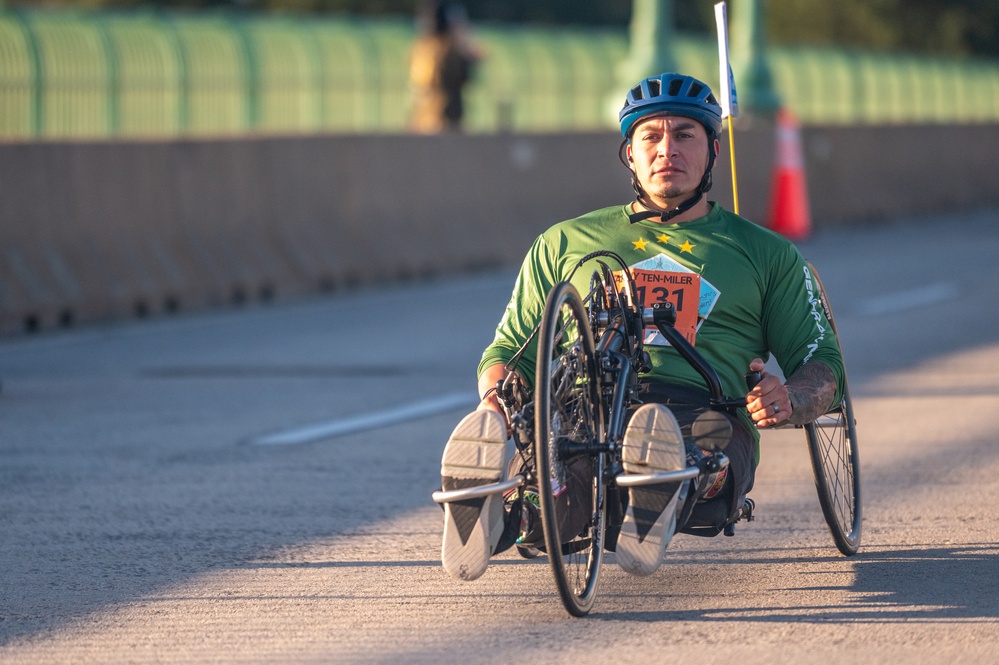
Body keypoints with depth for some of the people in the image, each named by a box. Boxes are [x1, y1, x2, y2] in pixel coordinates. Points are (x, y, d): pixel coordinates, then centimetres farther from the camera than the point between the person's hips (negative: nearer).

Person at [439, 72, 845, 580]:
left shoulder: (765, 253, 27)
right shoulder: (565, 243, 30)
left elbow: (823, 366, 22)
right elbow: (509, 350, 29)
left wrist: (788, 399, -5)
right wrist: (496, 398, 3)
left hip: (703, 414, -1)